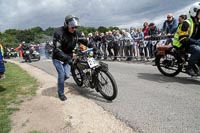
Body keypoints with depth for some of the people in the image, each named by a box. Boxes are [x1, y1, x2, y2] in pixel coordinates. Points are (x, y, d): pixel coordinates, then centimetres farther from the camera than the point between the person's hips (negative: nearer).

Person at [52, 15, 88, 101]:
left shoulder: (76, 33, -9)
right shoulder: (59, 32, -25)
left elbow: (85, 41, 1)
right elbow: (57, 49, -31)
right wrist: (67, 58, -42)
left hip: (68, 56, 5)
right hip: (57, 57, -4)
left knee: (67, 75, -3)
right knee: (62, 74, -11)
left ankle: (60, 81, 33)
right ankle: (61, 93, 11)